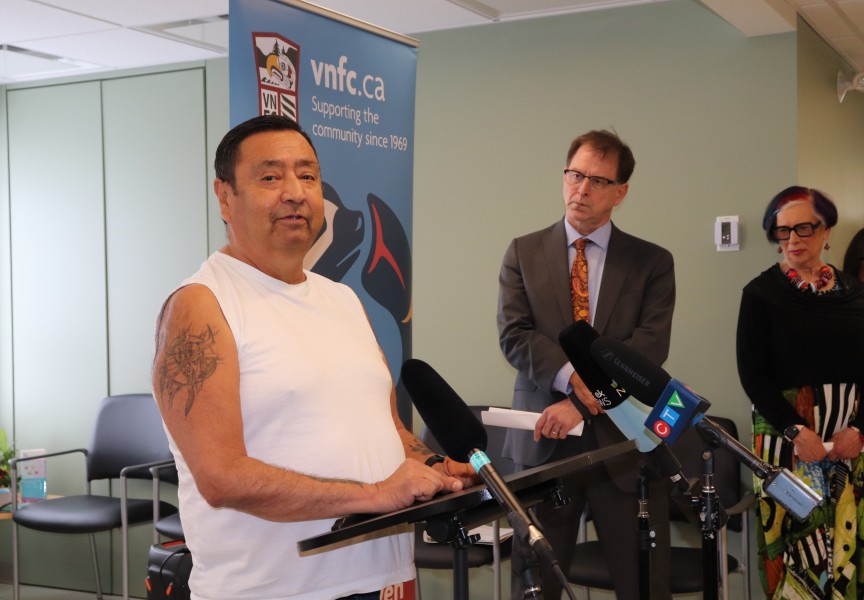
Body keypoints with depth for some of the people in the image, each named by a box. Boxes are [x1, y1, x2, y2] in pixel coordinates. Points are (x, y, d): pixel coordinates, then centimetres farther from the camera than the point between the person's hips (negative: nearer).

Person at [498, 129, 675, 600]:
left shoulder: (652, 262, 5)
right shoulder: (523, 253, 7)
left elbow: (650, 346, -7)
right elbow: (513, 336, -3)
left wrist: (581, 402, -16)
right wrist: (573, 377, -19)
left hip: (624, 441, 0)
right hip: (543, 440, 1)